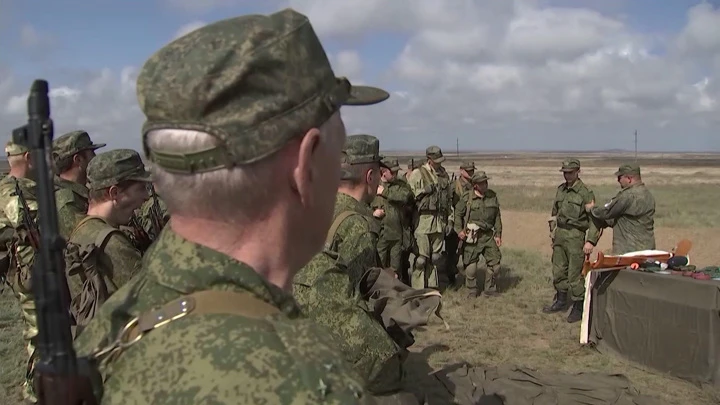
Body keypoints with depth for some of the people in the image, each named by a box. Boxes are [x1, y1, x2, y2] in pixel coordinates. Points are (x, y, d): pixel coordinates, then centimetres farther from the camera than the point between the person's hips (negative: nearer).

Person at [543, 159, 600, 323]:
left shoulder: (586, 193, -12)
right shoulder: (560, 189, 10)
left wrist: (591, 241, -21)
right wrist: (552, 231, 20)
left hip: (575, 236, -7)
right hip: (560, 234, 7)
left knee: (575, 274, -3)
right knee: (558, 270, 15)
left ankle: (578, 308, 8)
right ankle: (561, 301, 31)